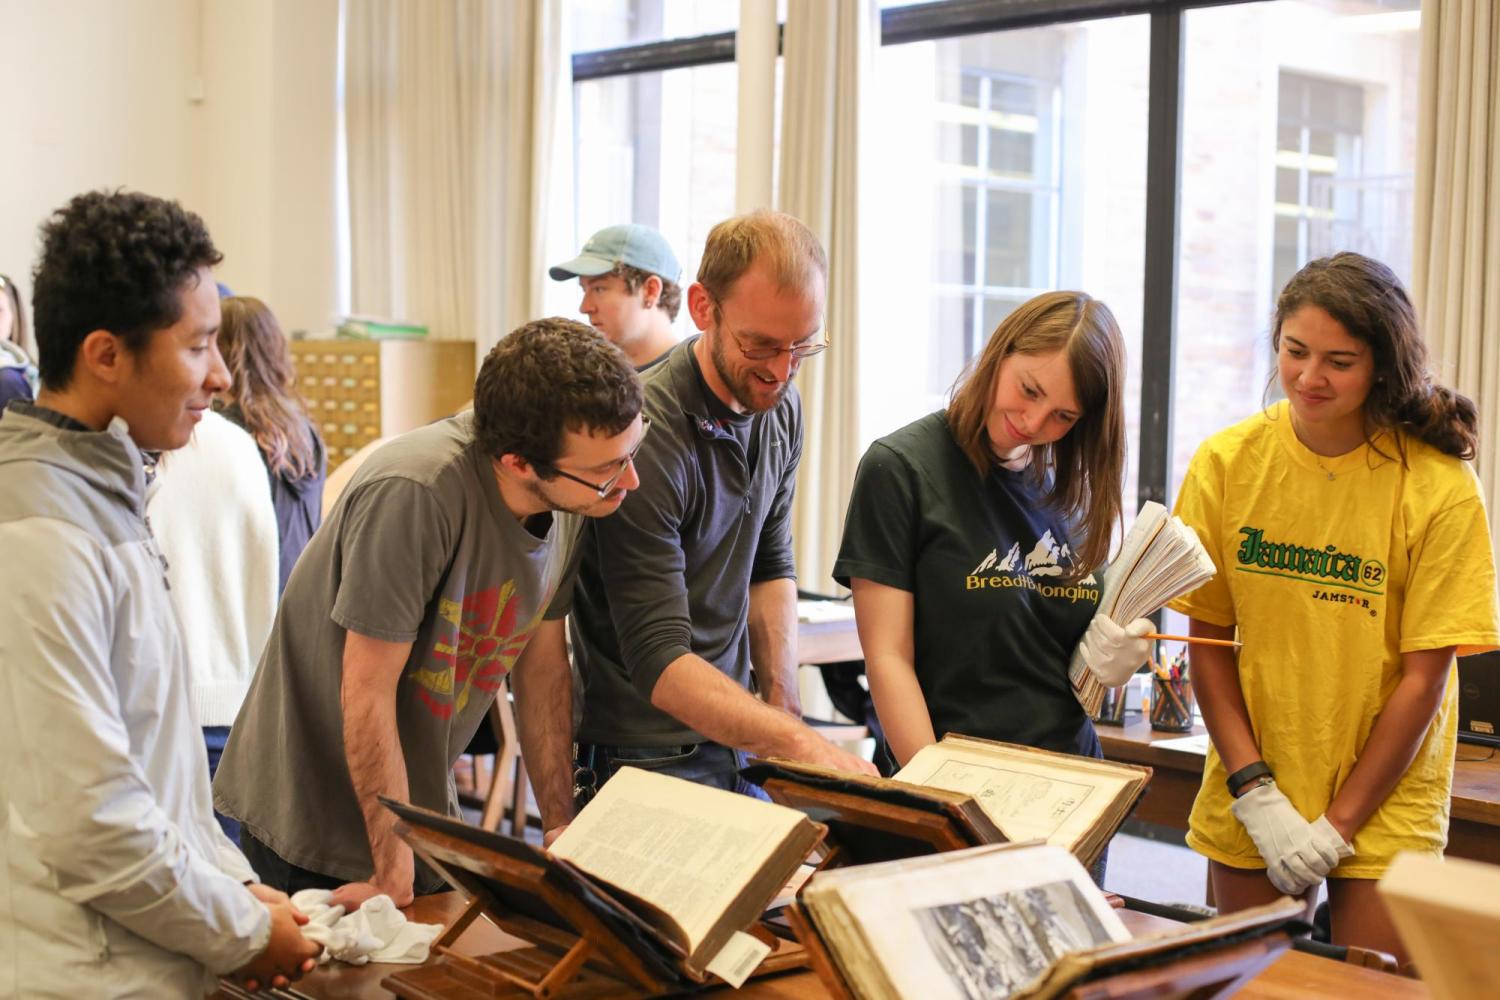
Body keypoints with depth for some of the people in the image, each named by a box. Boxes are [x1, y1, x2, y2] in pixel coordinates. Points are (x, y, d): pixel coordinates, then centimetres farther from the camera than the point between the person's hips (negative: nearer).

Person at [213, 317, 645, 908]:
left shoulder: (572, 499, -7)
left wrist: (565, 837, 1)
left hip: (420, 806, 6)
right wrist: (393, 876, -21)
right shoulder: (416, 494, -30)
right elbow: (367, 691, -26)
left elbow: (541, 672, 3)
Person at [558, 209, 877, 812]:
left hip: (738, 738, 7)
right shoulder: (648, 434, -24)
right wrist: (800, 744, -37)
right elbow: (659, 662, -27)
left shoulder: (780, 407, 1)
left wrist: (784, 711, 4)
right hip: (649, 757, -7)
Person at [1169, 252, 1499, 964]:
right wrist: (1254, 792, -10)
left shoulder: (1440, 488, -13)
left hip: (1383, 797, -2)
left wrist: (1339, 824, -11)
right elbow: (1208, 640, -1)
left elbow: (1423, 679, -10)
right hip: (1248, 796, 2)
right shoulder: (1226, 463, -5)